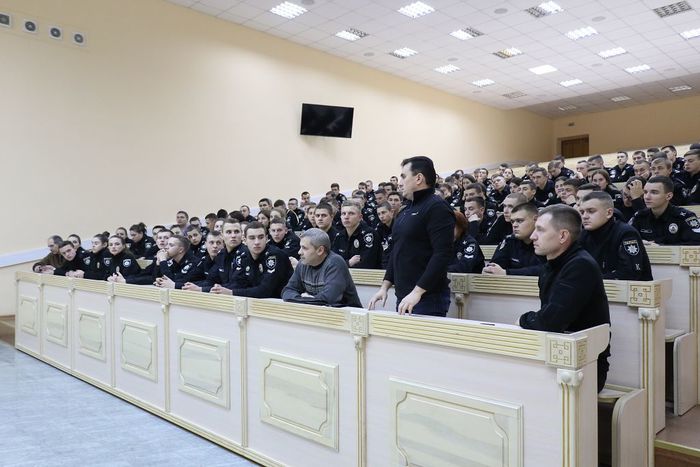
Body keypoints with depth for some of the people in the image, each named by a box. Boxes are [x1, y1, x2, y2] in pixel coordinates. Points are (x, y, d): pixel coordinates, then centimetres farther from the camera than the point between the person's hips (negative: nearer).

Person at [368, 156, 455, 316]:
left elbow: (443, 254, -21)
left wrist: (417, 292, -24)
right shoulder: (405, 210, 16)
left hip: (428, 298, -8)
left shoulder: (436, 207, -11)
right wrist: (385, 286, 13)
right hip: (403, 297, 8)